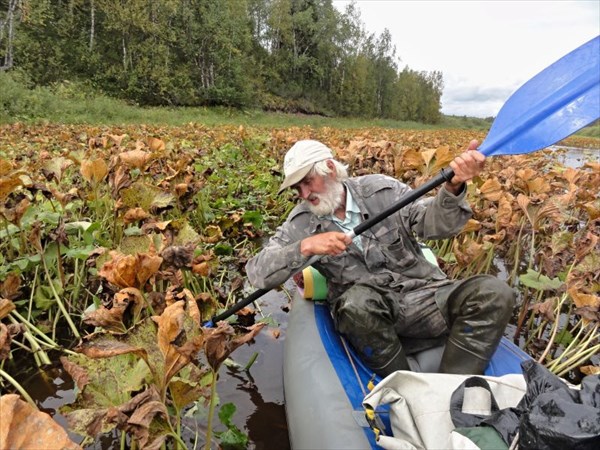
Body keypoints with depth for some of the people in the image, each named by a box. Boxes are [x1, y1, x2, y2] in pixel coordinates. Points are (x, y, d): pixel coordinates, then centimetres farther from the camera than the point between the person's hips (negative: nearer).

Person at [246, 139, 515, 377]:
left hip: (423, 297, 2)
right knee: (358, 300, -36)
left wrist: (453, 188, -27)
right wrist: (304, 247, -21)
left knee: (494, 293, -20)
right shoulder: (301, 224, 2)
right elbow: (258, 273, -5)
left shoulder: (381, 190, 3)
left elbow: (434, 223, -6)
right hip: (363, 312, -1)